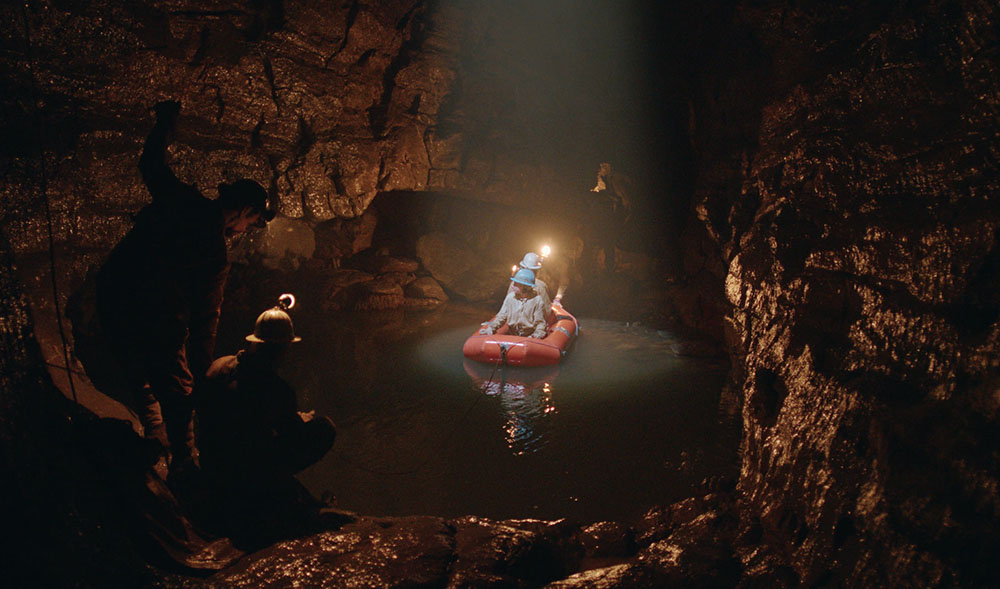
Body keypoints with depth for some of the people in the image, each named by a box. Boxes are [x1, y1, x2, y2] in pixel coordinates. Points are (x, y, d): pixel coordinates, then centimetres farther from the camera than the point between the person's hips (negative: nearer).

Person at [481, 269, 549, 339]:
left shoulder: (538, 300, -7)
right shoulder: (510, 297, 3)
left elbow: (540, 323, -3)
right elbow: (501, 316, 7)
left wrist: (536, 336, -20)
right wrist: (491, 328, -8)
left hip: (529, 337, -4)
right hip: (512, 337, 4)